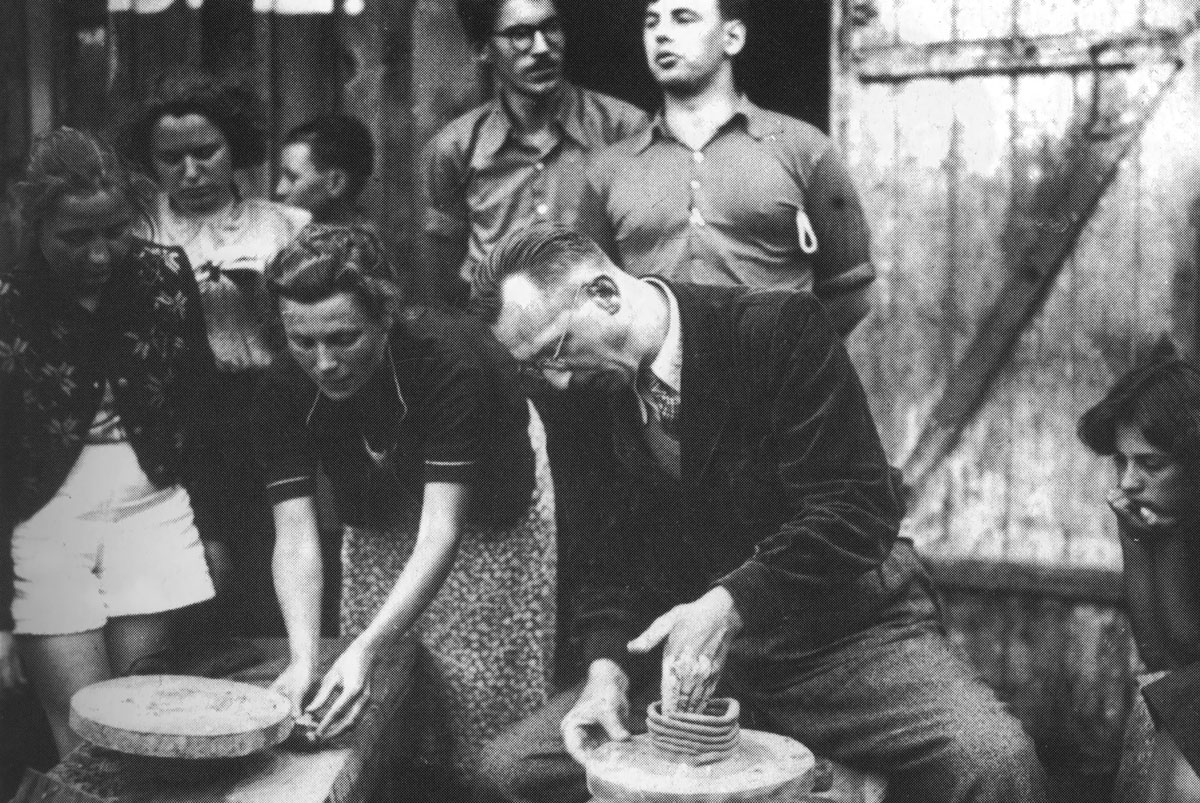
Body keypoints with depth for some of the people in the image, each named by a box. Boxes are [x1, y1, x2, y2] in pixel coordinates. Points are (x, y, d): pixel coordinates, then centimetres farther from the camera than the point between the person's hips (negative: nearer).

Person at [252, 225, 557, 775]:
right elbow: (295, 538, -25)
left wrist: (364, 650, -47)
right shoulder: (282, 394, -23)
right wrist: (303, 659, -40)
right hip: (382, 518, 4)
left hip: (484, 515, -3)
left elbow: (441, 531, -38)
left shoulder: (450, 360, -37)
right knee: (373, 709, 2)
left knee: (485, 697, -7)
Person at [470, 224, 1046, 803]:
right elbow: (610, 559, 7)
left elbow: (854, 510, -21)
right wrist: (608, 666, -11)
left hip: (846, 632, -4)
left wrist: (732, 602, -29)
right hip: (692, 649, 5)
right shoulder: (587, 400, 2)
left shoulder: (779, 329, -15)